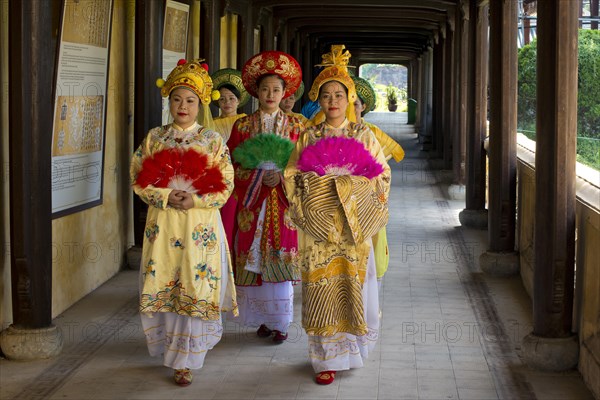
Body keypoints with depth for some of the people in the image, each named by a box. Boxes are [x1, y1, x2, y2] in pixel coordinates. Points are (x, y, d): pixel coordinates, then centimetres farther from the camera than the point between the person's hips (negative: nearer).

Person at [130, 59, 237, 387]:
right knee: (163, 287, 3)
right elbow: (139, 178, 3)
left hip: (200, 224, -2)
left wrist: (195, 200, -16)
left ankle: (185, 359, 7)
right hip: (162, 223, 2)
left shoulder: (212, 140, 2)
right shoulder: (155, 137, 8)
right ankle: (171, 346, 23)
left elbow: (225, 185, -2)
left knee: (195, 289, -2)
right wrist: (167, 197, -12)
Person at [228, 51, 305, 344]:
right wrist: (259, 175, -13)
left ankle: (280, 321, 7)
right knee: (254, 261, -1)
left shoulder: (295, 126, 6)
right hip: (252, 204, 0)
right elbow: (234, 166, 2)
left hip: (282, 204, 0)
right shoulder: (242, 126, 6)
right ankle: (263, 319, 11)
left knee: (281, 261, -3)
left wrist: (281, 176, -14)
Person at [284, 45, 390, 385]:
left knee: (353, 286, 0)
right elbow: (292, 175, 9)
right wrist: (301, 210, -2)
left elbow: (382, 174, 6)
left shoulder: (364, 135, 5)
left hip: (354, 225, 0)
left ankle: (351, 349, 21)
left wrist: (373, 208, -4)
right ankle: (326, 359, 6)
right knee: (321, 290, -1)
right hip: (317, 225, 1)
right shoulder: (309, 137, 8)